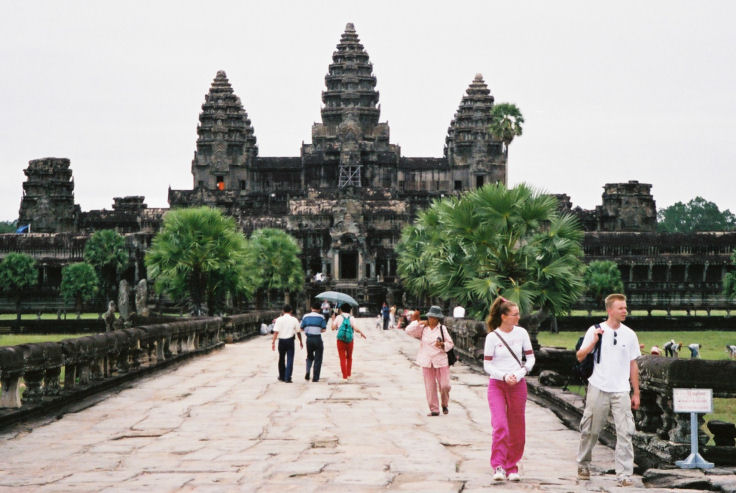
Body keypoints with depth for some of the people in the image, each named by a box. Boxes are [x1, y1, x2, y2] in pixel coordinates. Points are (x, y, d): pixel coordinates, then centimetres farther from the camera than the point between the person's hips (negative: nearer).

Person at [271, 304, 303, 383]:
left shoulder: (279, 320, -4)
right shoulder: (294, 320, -1)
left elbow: (276, 332, -10)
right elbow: (298, 332, 5)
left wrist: (273, 342, -10)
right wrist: (300, 342, 16)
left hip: (281, 341, 1)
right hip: (290, 340, -1)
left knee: (281, 359, 16)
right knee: (290, 359, 0)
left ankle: (282, 377, 27)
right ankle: (288, 378, -7)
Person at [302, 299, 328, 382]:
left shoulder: (305, 316, 2)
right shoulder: (321, 317, -6)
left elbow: (302, 328, 3)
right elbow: (324, 329, -9)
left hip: (309, 339, 3)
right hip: (318, 339, -3)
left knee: (310, 357, 22)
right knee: (318, 359, 8)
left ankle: (307, 370, -3)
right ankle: (315, 378, 7)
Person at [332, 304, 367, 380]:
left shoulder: (338, 317, -1)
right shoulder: (351, 318, -1)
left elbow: (333, 328, -1)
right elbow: (355, 329, -10)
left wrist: (333, 320, 15)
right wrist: (361, 333, 8)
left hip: (340, 340, -1)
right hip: (349, 340, 1)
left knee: (342, 358, 4)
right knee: (349, 358, 20)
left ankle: (344, 376, 1)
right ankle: (348, 375, 22)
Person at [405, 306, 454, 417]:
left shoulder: (442, 329, 3)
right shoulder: (423, 328, 5)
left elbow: (451, 344, 5)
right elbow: (409, 331, -4)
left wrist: (442, 345, -15)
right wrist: (417, 322, -11)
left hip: (441, 361, -1)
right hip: (427, 362, 1)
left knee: (445, 385, -4)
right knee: (430, 387, 1)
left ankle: (444, 404, 22)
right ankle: (434, 409, 10)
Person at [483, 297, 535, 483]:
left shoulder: (521, 333, 2)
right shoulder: (492, 337, -6)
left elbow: (530, 358, 6)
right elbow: (487, 365, -5)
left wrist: (519, 374, -9)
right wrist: (504, 376, -18)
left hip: (518, 385, 3)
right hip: (496, 385, -3)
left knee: (516, 430, 6)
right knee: (500, 426, -17)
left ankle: (512, 467, 17)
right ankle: (498, 466, -14)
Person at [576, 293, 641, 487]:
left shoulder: (630, 334, 9)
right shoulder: (595, 331, 2)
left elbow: (633, 365, 13)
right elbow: (580, 357, 0)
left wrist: (636, 393, 11)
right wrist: (594, 342, -15)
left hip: (621, 391, 1)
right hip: (598, 389, -1)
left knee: (625, 432, -9)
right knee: (590, 430, 7)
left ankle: (624, 474, -9)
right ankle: (583, 465, 27)